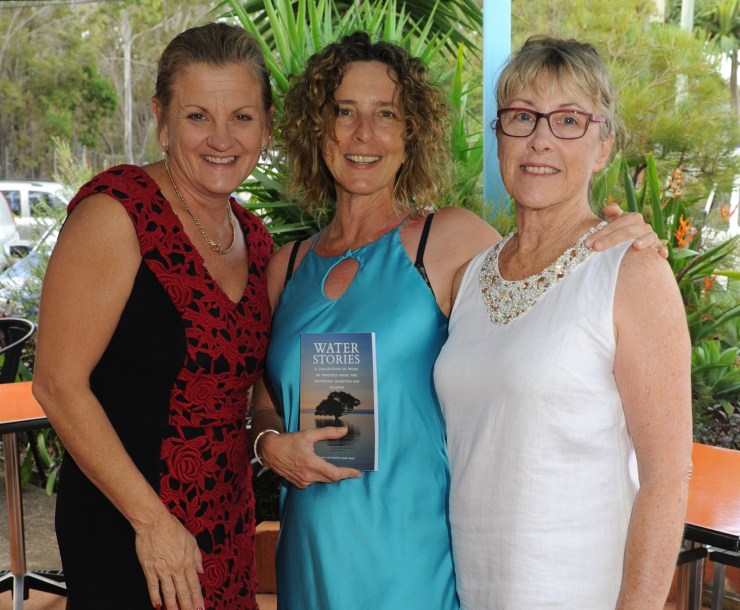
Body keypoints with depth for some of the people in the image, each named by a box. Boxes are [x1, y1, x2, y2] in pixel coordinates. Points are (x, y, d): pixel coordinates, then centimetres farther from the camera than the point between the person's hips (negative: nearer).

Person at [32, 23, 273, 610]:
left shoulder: (256, 240, 5)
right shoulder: (118, 210, -16)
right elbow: (58, 384, -17)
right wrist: (152, 520, -17)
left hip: (228, 527, 7)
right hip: (126, 535, -6)